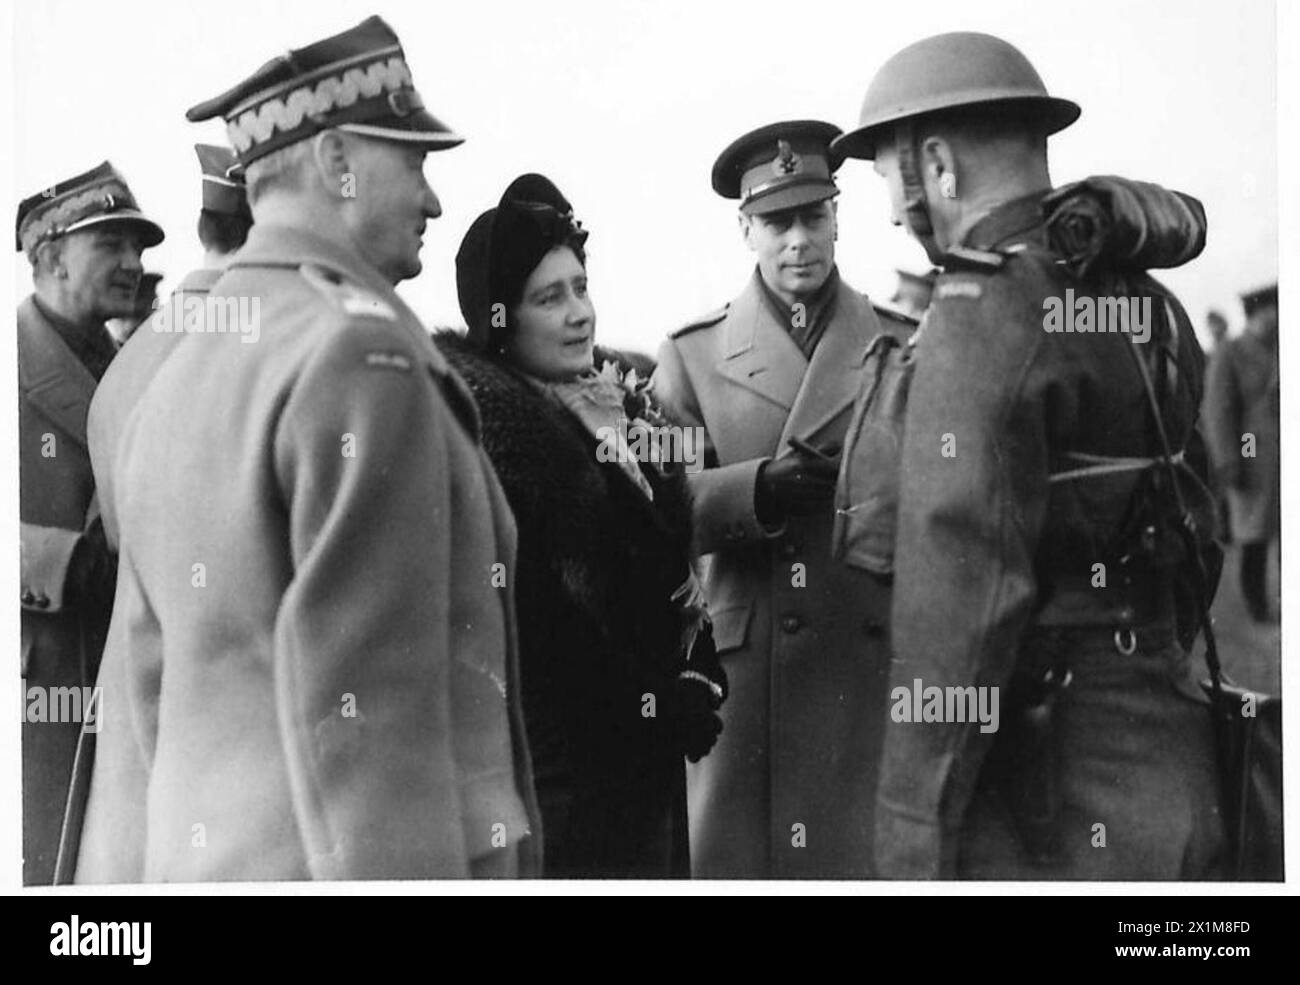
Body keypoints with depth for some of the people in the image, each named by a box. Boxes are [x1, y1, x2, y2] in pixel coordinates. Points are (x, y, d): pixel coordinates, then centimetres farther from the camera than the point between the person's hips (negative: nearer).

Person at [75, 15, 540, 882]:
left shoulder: (171, 380, 13)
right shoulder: (364, 356, -15)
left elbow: (144, 692, 15)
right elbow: (359, 694, -21)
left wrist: (128, 879, 18)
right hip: (360, 868, -9)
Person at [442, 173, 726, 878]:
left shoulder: (621, 393, 11)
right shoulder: (488, 416, -14)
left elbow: (673, 557, 13)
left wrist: (697, 682, -1)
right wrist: (655, 707, -13)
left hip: (646, 748, 8)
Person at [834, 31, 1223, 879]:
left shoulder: (985, 314, -15)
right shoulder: (1150, 305, 10)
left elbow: (960, 590, -20)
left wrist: (916, 834, -17)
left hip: (1055, 787, -8)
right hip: (1175, 760, 8)